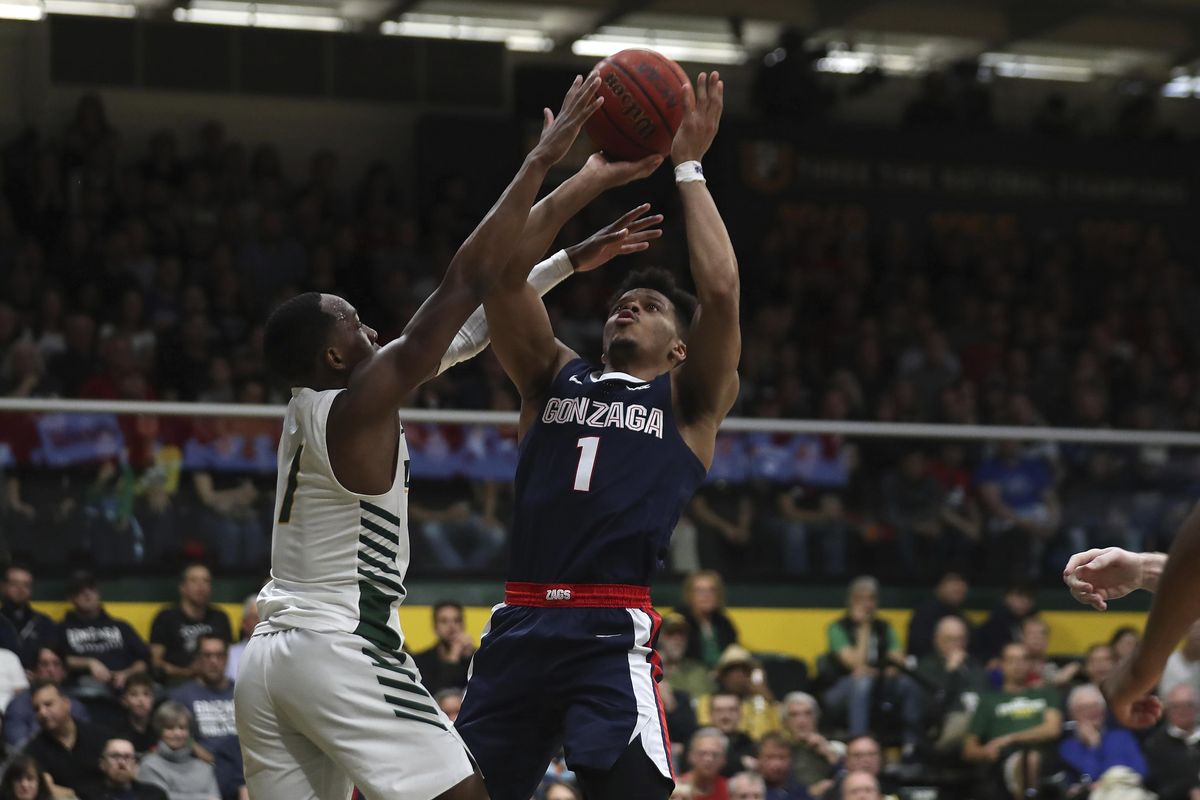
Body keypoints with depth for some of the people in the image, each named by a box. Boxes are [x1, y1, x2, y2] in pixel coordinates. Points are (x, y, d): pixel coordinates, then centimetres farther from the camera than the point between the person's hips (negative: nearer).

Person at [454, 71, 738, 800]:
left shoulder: (690, 402, 10)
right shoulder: (555, 378, 19)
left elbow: (721, 292, -5)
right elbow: (505, 276, 7)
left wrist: (689, 168, 2)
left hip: (613, 636, -4)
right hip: (522, 629, 4)